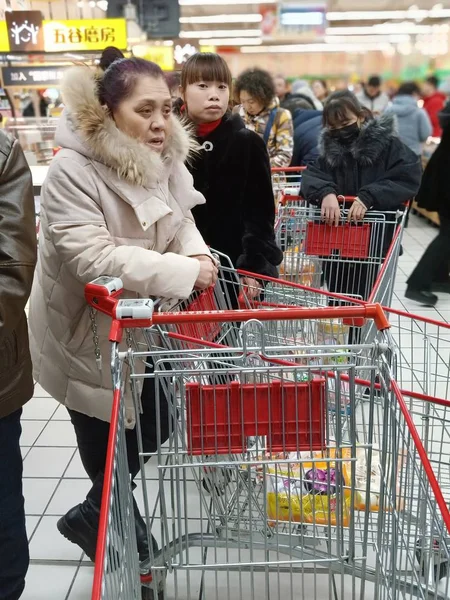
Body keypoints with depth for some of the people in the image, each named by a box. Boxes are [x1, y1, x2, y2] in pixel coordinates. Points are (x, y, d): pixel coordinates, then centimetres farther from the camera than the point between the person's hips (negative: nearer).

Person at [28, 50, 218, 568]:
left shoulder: (166, 161, -4)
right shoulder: (72, 172, -26)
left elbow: (182, 223, 9)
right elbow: (93, 257, -33)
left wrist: (196, 253, -14)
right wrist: (184, 272, -33)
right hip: (85, 335, -7)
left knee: (154, 428, 16)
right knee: (108, 448, 8)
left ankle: (92, 516, 42)